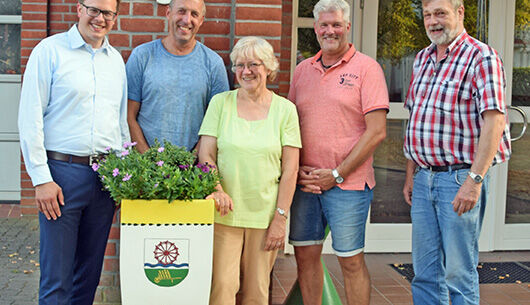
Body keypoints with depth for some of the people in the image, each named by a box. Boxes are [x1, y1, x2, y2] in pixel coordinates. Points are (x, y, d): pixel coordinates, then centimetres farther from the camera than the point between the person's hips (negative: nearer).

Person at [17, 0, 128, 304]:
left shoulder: (116, 59, 14)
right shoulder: (50, 50, -3)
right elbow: (30, 119, -7)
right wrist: (42, 179, -12)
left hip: (107, 175, 5)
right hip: (63, 172, -5)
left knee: (90, 271, 12)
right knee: (57, 277, -2)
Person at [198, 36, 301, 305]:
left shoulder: (284, 109, 3)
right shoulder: (220, 102, 5)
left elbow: (290, 169, 1)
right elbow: (206, 155, 3)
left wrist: (280, 217, -4)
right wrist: (217, 190, -15)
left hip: (265, 215, 0)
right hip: (225, 213, 0)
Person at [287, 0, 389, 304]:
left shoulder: (366, 68, -4)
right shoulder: (303, 69, 13)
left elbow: (377, 131, -10)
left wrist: (337, 174, -13)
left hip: (348, 183, -5)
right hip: (305, 183, 5)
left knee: (351, 260, 2)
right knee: (305, 254, 10)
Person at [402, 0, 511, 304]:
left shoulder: (481, 57, -9)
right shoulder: (423, 59, 14)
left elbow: (495, 121, -17)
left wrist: (474, 180, -23)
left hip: (459, 178, -7)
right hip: (424, 178, 7)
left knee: (459, 273, 1)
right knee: (425, 271, 12)